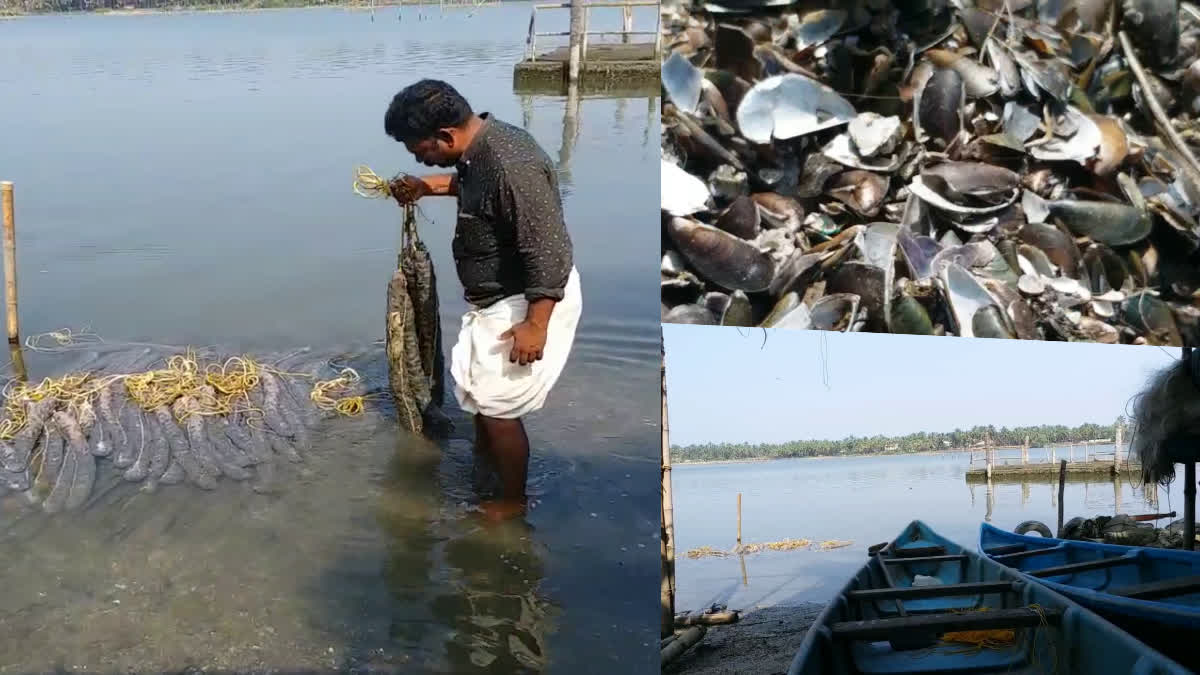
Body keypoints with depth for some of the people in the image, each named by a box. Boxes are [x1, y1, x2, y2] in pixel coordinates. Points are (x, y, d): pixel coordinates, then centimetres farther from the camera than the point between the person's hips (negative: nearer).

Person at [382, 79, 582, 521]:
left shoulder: (511, 166, -32)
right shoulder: (479, 148, -2)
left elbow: (549, 251, -31)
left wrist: (535, 325, -27)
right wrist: (429, 186, 8)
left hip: (526, 302, -10)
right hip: (495, 296, 10)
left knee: (497, 405, 1)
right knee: (476, 380, 26)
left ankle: (512, 501, 21)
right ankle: (485, 453, 50)